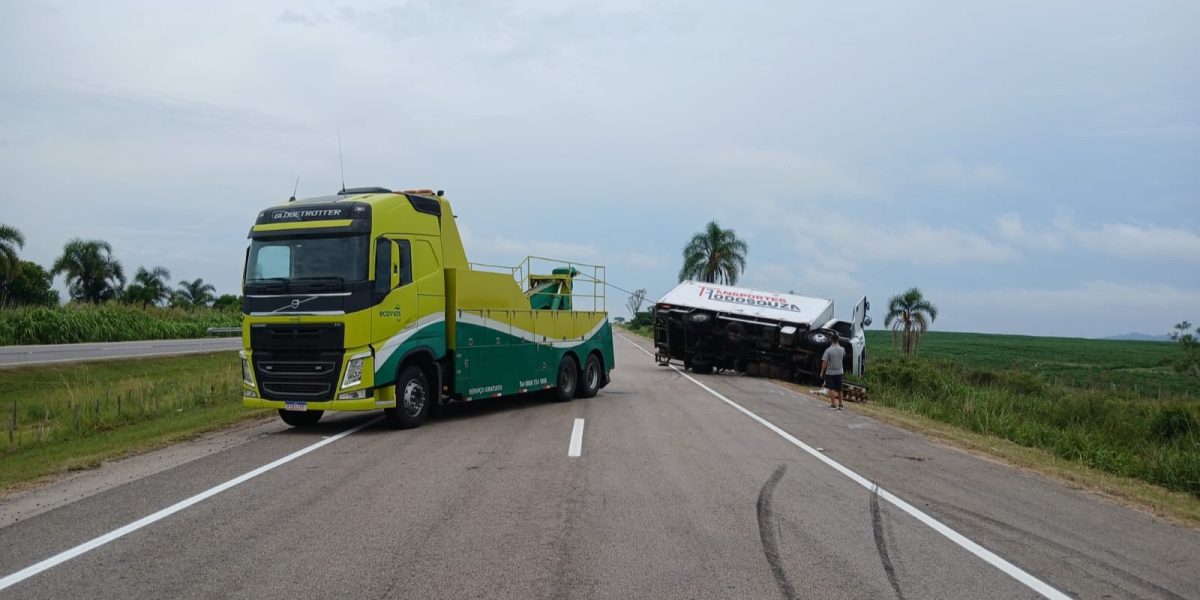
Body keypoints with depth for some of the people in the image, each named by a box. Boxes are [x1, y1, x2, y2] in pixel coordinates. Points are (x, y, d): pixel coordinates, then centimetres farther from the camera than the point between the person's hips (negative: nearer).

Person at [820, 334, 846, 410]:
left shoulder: (828, 350, -16)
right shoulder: (842, 349, -3)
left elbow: (824, 362, -17)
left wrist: (822, 372, -8)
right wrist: (838, 345, 29)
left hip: (830, 372, -4)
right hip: (839, 372, 4)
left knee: (831, 389, -1)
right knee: (839, 389, 12)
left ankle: (833, 404, -4)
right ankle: (840, 404, 19)